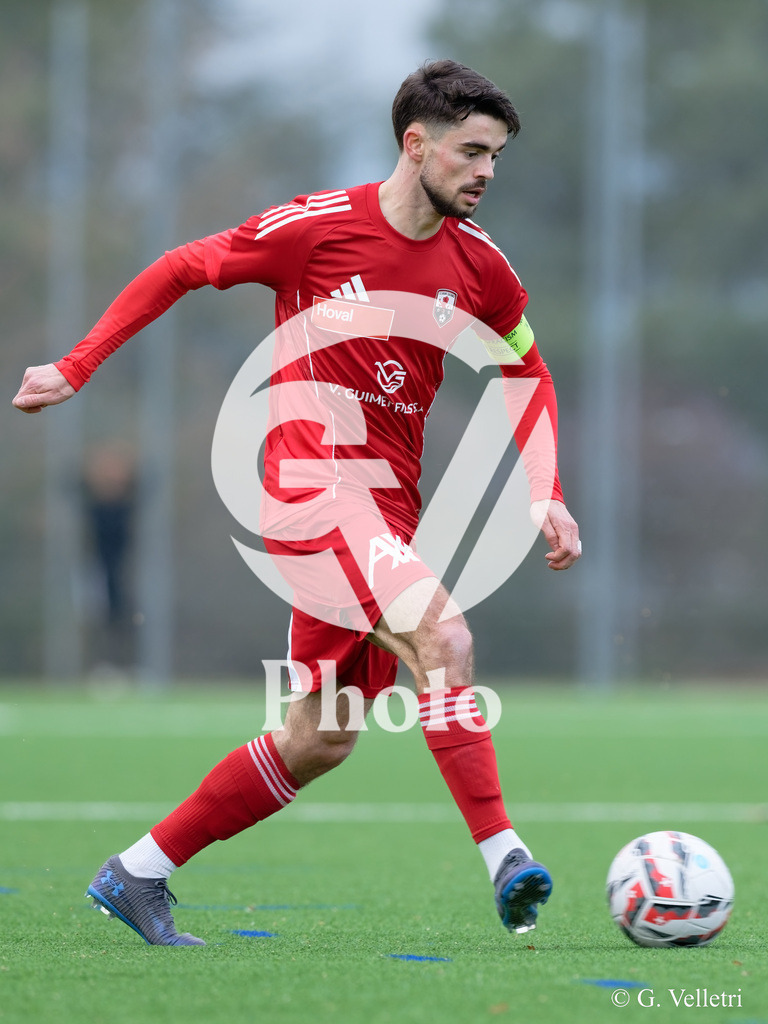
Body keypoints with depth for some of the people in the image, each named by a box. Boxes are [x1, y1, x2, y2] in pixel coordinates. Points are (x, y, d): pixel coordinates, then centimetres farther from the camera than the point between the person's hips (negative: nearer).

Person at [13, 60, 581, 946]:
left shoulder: (477, 265, 5)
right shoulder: (320, 226, -9)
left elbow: (528, 373, 21)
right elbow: (179, 271, 3)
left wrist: (546, 496, 6)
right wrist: (74, 371, 3)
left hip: (389, 502, 7)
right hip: (313, 476, -7)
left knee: (319, 744, 7)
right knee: (443, 637, -27)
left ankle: (137, 874, 19)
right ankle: (504, 860, -29)